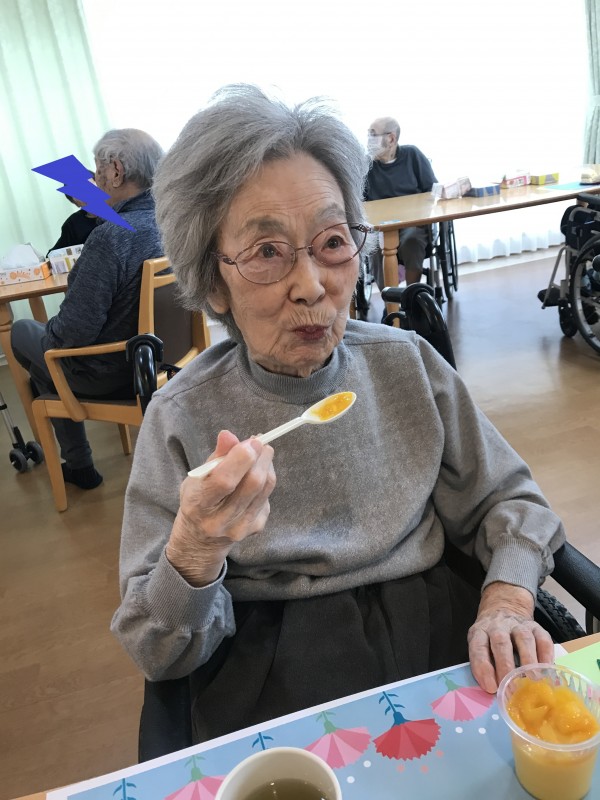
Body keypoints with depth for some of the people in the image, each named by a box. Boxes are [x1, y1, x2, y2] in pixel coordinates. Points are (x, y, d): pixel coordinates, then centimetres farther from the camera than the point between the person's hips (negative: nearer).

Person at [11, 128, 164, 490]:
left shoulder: (110, 238, -31)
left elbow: (75, 330, -28)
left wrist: (50, 329, -6)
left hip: (109, 375, -7)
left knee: (22, 331, 21)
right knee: (46, 334, 27)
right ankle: (77, 465, 38)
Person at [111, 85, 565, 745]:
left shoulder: (407, 363, 0)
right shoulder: (181, 418, -8)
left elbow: (508, 502, 8)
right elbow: (159, 655, -5)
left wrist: (505, 603, -12)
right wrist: (193, 555, -26)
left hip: (437, 639, 3)